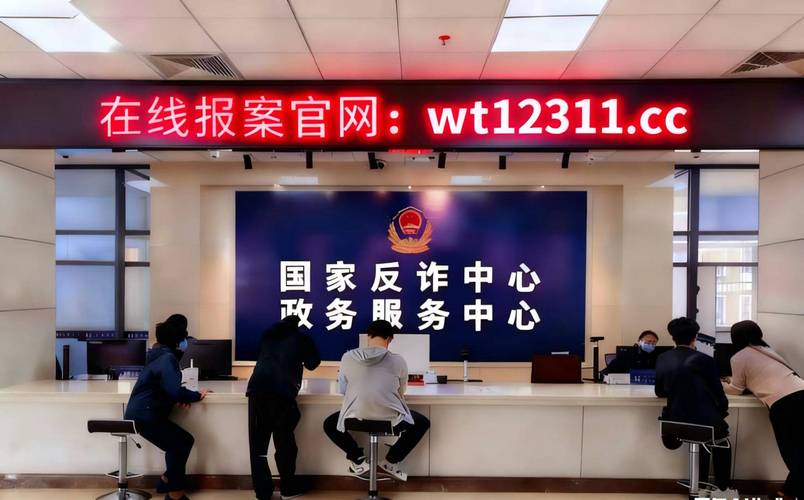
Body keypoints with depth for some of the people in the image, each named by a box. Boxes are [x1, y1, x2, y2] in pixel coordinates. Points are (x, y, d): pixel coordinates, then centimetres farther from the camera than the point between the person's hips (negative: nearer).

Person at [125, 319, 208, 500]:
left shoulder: (160, 356, 15)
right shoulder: (168, 358, -17)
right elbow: (176, 391, -27)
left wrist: (177, 399, 1)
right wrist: (197, 396, -11)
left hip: (142, 413, 10)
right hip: (145, 415, -10)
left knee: (182, 441, 14)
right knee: (181, 445, -5)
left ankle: (168, 480, 27)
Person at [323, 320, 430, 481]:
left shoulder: (348, 357, -4)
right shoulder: (398, 361, -7)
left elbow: (343, 390, 9)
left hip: (356, 418, 1)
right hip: (391, 420, -1)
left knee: (329, 424, 33)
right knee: (423, 423, 28)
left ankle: (358, 460, 20)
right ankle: (391, 461, 22)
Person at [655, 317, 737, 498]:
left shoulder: (662, 359, 1)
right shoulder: (704, 360, -11)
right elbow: (718, 395, -4)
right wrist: (723, 413, 18)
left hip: (675, 423, 4)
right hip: (705, 422, -4)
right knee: (723, 442, 31)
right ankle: (723, 490, 35)